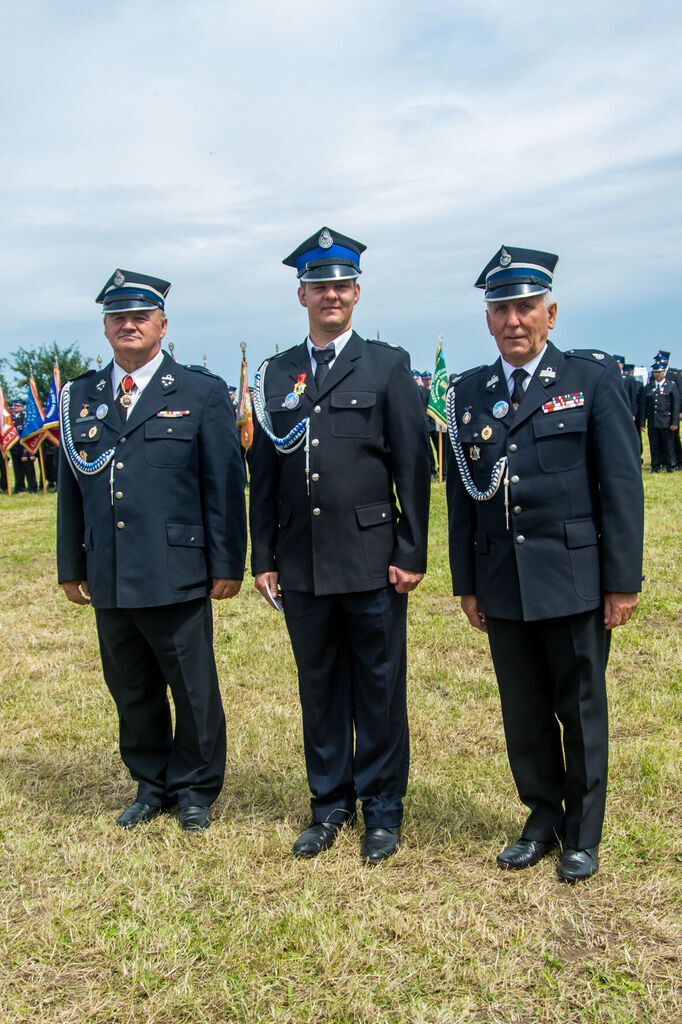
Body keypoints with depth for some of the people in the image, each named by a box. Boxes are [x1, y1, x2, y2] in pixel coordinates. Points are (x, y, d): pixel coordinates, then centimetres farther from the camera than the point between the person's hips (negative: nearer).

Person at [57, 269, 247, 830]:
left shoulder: (202, 393, 1)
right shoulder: (81, 397, 11)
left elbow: (225, 484, -2)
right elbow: (70, 486, 14)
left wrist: (228, 564, -6)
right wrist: (71, 566, 11)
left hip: (176, 577, -4)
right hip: (109, 579, 4)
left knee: (194, 690, 6)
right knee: (131, 691, 15)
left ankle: (195, 789, 26)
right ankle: (151, 784, 33)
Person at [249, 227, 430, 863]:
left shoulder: (388, 365, 2)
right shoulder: (275, 376, 10)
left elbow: (412, 467, -2)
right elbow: (263, 474, 11)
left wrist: (411, 554, -7)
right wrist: (263, 559, 8)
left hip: (371, 560, -3)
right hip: (302, 566, 3)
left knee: (379, 689, 7)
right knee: (319, 689, 13)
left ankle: (383, 810, 23)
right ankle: (329, 805, 29)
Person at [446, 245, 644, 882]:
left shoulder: (594, 378, -2)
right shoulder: (469, 394, 8)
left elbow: (622, 484, -4)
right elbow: (461, 496, 10)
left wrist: (624, 580, -8)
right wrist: (466, 583, 9)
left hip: (575, 580, -3)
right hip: (503, 584, 3)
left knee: (580, 710, 9)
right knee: (523, 712, 13)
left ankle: (582, 835, 26)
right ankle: (542, 818, 32)